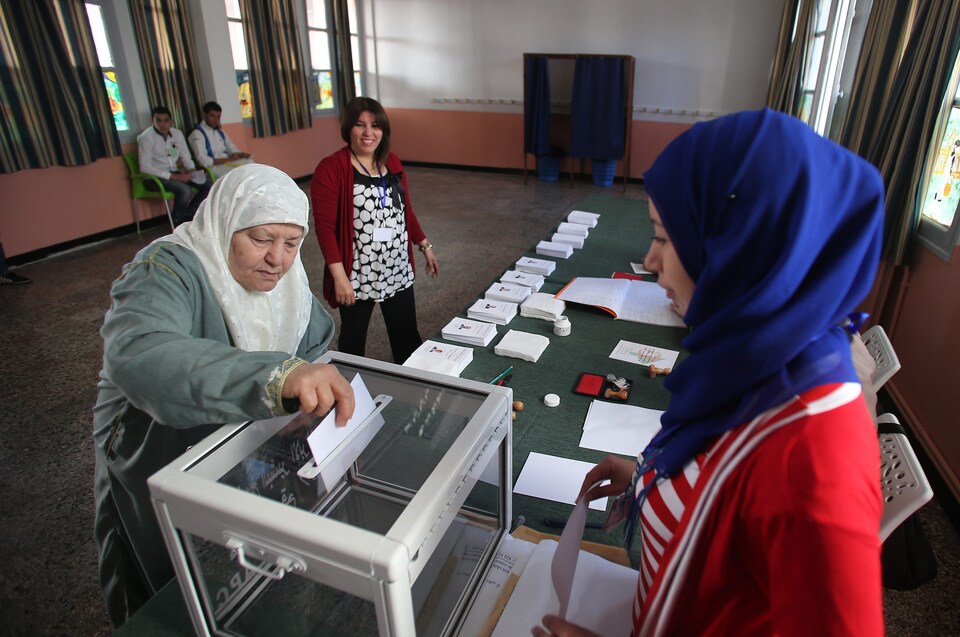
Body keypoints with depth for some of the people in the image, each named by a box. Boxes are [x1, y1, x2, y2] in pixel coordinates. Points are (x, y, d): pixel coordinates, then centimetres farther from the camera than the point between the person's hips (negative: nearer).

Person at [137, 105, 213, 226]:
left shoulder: (177, 134, 6)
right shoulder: (146, 137, -12)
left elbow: (186, 157, 14)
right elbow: (145, 167, -18)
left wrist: (192, 170, -10)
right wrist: (174, 177, -24)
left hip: (174, 172, 7)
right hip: (155, 176, -6)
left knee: (207, 184, -12)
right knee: (185, 190, -32)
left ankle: (189, 215, 2)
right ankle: (178, 222, -8)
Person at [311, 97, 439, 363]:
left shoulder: (392, 162, 7)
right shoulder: (331, 169, -11)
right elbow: (325, 226, -15)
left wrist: (425, 246, 15)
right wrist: (339, 276, -20)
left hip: (398, 271, 5)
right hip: (357, 275, -5)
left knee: (407, 336, 15)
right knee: (353, 339, 13)